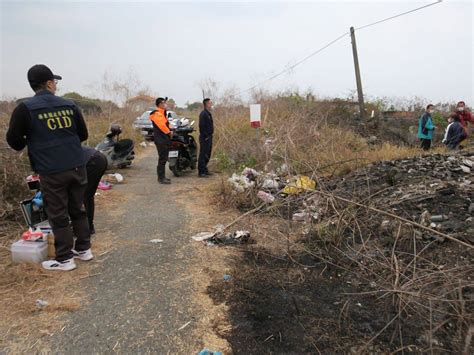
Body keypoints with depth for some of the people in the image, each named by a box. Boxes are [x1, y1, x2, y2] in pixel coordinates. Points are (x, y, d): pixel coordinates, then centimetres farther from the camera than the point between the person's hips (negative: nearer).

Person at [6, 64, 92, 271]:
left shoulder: (25, 108, -5)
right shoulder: (69, 105, 5)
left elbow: (14, 140, 0)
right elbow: (83, 134, 12)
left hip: (51, 171, -4)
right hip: (77, 167, 4)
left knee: (58, 215, 6)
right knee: (78, 210, 17)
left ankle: (64, 259, 14)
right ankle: (83, 249, 27)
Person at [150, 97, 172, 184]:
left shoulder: (162, 113, 20)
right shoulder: (157, 114, -13)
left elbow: (166, 124, 20)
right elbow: (161, 125, -22)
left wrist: (170, 131, 3)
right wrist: (169, 132, -9)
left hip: (164, 139, 10)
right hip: (161, 139, -10)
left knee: (164, 159, 14)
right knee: (162, 159, -9)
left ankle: (162, 177, 21)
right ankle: (161, 178, -5)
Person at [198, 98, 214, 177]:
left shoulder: (209, 113, 16)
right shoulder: (203, 114, -14)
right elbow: (201, 126, -21)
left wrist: (210, 135, 14)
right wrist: (206, 136, -20)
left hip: (209, 137, 10)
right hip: (204, 138, -10)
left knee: (207, 154, 14)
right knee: (203, 154, -6)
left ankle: (205, 170, 24)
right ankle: (201, 172, -3)